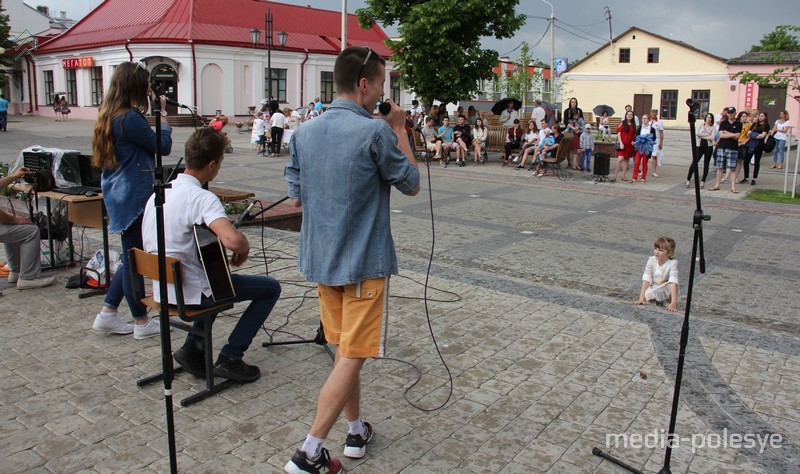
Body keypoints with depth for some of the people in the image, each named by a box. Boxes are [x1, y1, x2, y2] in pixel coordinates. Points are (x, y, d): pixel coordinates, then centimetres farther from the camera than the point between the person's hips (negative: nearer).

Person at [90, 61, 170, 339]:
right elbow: (164, 146, -12)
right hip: (133, 198, -10)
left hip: (120, 195, 10)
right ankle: (142, 323, 14)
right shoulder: (130, 118, -19)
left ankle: (107, 315, 26)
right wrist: (162, 113, -4)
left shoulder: (110, 115, 11)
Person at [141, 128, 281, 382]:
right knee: (271, 287, 2)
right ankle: (230, 358, 3)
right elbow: (232, 240, -40)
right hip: (189, 292, -9)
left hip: (162, 289, 9)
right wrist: (245, 248, -15)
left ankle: (193, 347, 23)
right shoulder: (201, 197, -22)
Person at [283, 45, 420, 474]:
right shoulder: (376, 132, -15)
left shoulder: (303, 134, 3)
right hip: (364, 261, -7)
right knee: (352, 356, 2)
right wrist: (399, 129, 5)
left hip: (320, 259, 7)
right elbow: (411, 185, -2)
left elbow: (296, 198, 8)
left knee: (345, 348, 20)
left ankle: (356, 431, 33)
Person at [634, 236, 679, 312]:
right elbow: (646, 279, -19)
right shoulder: (651, 260, -16)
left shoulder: (672, 263, -24)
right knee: (646, 294, -31)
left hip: (666, 290, -2)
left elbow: (673, 283, -33)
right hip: (653, 288, 2)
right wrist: (641, 298, -26)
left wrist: (673, 303, -43)